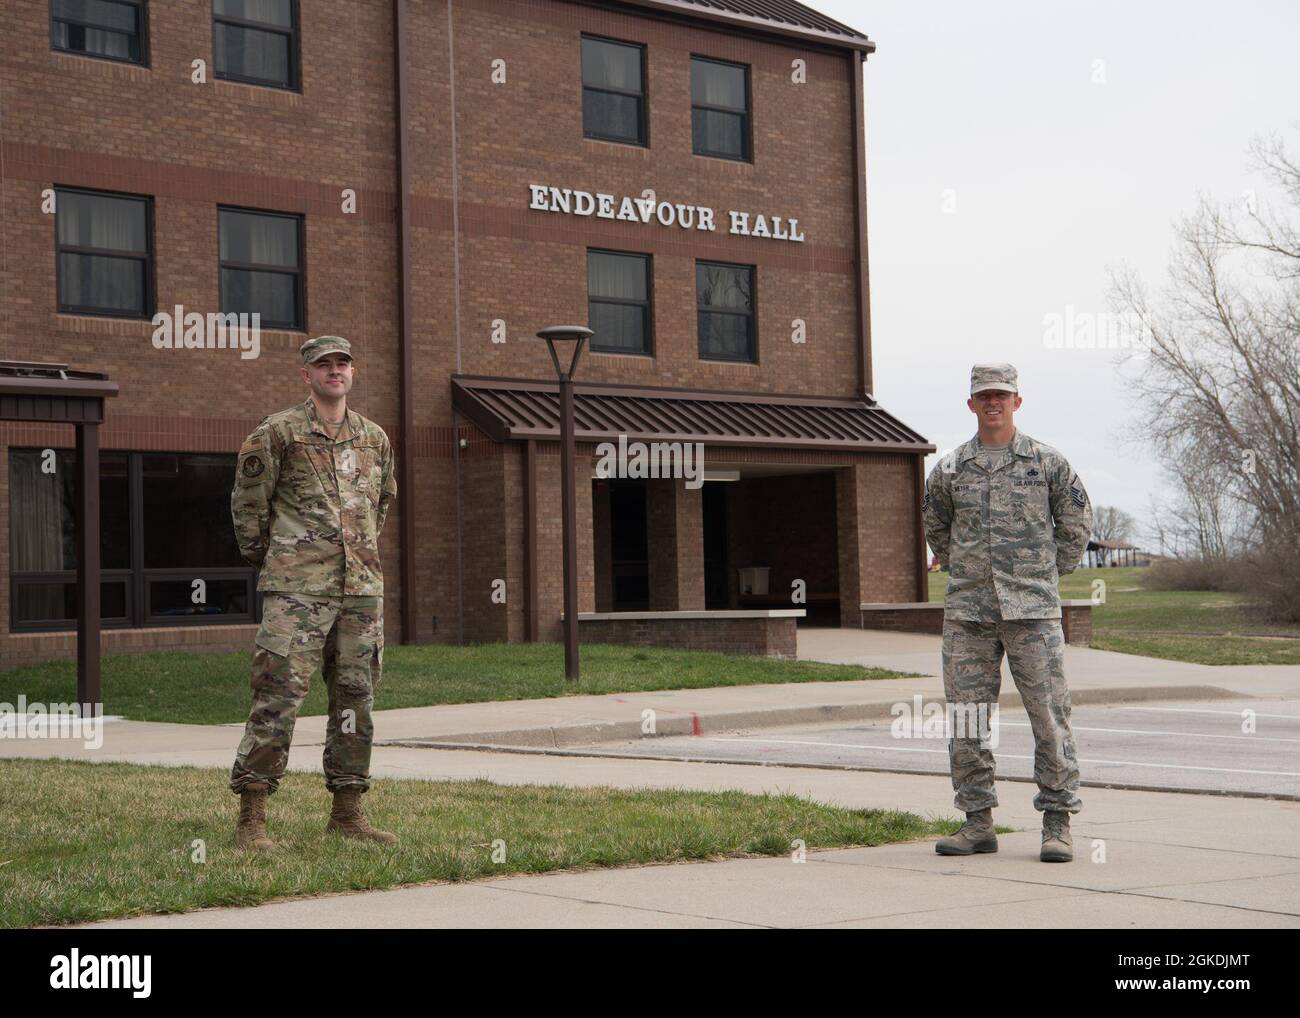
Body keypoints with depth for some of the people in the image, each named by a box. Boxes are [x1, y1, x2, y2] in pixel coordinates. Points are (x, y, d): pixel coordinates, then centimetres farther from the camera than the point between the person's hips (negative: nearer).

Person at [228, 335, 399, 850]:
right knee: (278, 697, -9)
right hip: (296, 590, -5)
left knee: (355, 699, 9)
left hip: (361, 589, 5)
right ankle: (251, 816, -5)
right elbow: (247, 502, 5)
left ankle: (348, 811, 19)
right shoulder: (277, 432, -2)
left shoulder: (375, 438, 13)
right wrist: (263, 557, 10)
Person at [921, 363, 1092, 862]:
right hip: (967, 613, 2)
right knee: (966, 719, 3)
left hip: (1032, 610, -2)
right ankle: (978, 822, 12)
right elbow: (936, 527, 25)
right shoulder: (949, 469, 9)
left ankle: (1057, 823, 3)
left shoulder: (1047, 462, 4)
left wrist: (1047, 573, 12)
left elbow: (1077, 522, 14)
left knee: (1049, 716, -3)